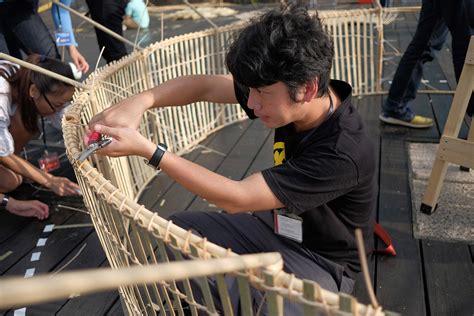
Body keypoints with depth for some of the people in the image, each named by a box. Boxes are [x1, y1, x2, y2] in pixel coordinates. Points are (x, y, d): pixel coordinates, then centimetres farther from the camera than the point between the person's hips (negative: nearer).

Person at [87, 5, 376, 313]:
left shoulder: (343, 153, -34)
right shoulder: (298, 98, -14)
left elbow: (236, 199, -31)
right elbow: (204, 86, -8)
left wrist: (147, 149, -29)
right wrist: (139, 101, -25)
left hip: (322, 262, -6)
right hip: (275, 225, 7)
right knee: (179, 227, 3)